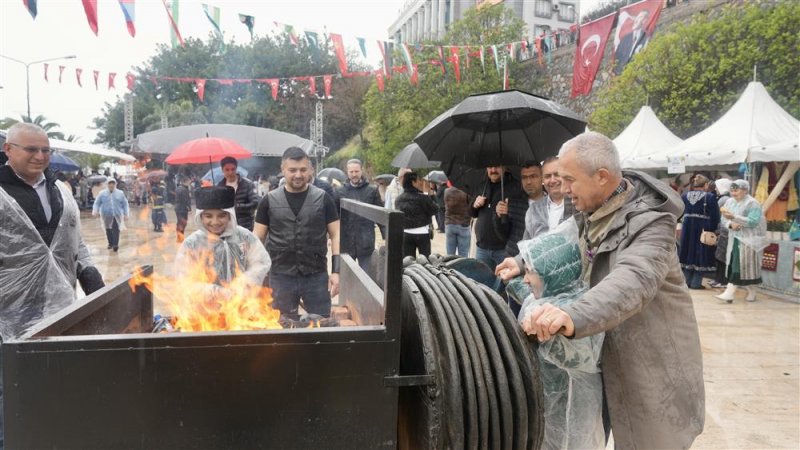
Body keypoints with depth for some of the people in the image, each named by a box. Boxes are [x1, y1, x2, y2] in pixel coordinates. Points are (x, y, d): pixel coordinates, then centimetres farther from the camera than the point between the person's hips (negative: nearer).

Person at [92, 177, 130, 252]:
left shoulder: (120, 193, 5)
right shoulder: (102, 193, 3)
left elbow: (125, 204, 7)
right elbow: (97, 203, 2)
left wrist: (126, 214, 3)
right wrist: (95, 211, -13)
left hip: (117, 215, -1)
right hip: (106, 215, 1)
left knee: (116, 229, -11)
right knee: (108, 229, 9)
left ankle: (115, 244, -12)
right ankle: (110, 243, 23)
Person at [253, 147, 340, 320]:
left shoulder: (323, 199, 1)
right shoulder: (269, 201, 2)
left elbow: (336, 235, 1)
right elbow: (258, 238, 6)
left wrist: (336, 271, -7)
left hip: (317, 276, 0)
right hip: (281, 277, 1)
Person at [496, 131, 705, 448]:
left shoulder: (650, 221, -27)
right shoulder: (591, 212, 1)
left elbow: (632, 281, -45)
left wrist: (573, 317, -62)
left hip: (654, 363, -7)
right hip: (611, 356, 7)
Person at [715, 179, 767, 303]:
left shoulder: (752, 204, -9)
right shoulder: (730, 202, 11)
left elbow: (753, 221, -20)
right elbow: (724, 220, 9)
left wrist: (734, 217, -27)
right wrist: (730, 224, -14)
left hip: (748, 240, -7)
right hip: (734, 238, 7)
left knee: (739, 265, -9)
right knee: (733, 265, 5)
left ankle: (729, 293, -13)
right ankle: (751, 291, 19)